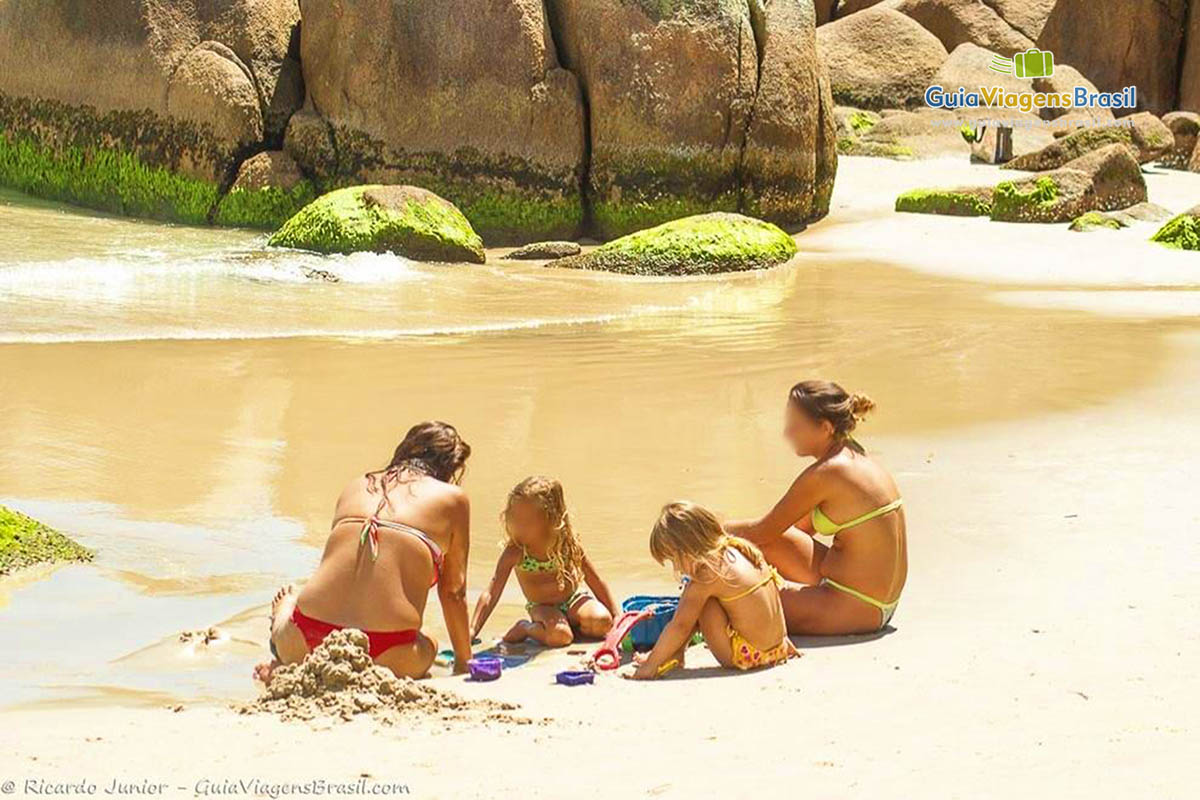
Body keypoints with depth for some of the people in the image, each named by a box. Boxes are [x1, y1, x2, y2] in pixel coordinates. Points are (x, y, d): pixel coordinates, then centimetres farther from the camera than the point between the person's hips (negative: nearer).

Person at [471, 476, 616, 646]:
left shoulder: (567, 543, -15)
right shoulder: (515, 552, -19)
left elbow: (595, 581, -5)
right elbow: (491, 593, -21)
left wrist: (616, 617, -4)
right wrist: (472, 630, -32)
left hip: (574, 600, 2)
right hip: (543, 608, -2)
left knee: (602, 622, -28)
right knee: (559, 636, -34)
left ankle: (573, 626, 1)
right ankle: (526, 628, -4)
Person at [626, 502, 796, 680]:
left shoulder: (706, 577, -16)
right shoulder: (741, 551, 7)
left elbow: (680, 625, -15)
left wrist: (650, 665, -10)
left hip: (746, 656, -9)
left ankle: (674, 655, 3)